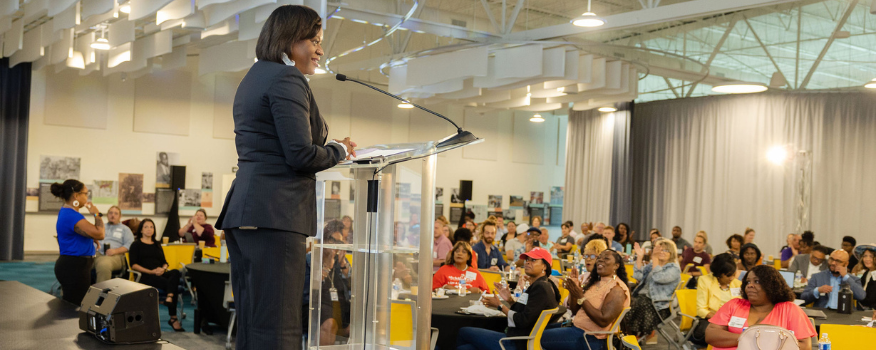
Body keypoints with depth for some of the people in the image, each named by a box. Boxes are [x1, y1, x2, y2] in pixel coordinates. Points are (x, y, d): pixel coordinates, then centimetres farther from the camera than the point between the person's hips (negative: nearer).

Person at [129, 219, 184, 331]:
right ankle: (173, 318, -35)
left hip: (161, 274, 4)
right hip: (146, 276, -4)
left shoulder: (157, 245, 30)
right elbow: (133, 265, 2)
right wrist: (151, 271, -11)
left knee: (175, 272, -34)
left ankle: (169, 297, -54)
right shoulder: (136, 245, 14)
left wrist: (163, 268, -2)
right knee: (171, 284, -34)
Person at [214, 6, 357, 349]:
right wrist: (340, 150, 2)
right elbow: (301, 156, -16)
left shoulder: (252, 78, 22)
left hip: (242, 208, 10)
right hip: (274, 212, -10)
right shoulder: (287, 79, -9)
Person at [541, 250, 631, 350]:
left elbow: (603, 321, -24)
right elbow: (575, 311, 13)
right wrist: (573, 290, -6)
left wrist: (581, 297, -24)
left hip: (590, 338, -9)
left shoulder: (617, 289, -14)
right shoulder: (594, 282, 11)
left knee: (539, 337, -13)